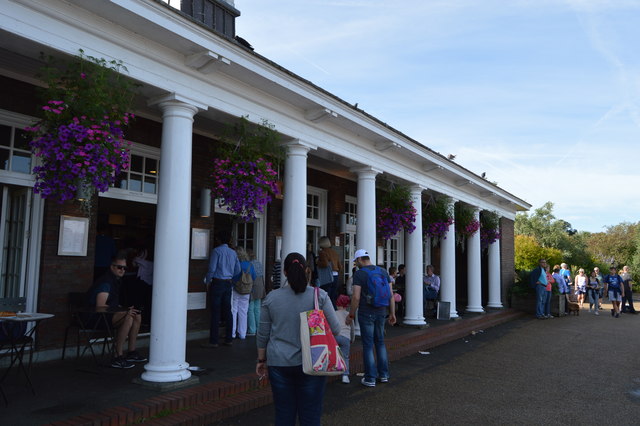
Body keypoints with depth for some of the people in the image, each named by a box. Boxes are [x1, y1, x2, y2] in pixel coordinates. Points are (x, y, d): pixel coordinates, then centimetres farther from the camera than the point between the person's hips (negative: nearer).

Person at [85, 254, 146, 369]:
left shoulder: (117, 280, 12)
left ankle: (132, 353, 11)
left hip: (108, 314, 10)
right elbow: (100, 307, -29)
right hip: (94, 317, -10)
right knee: (128, 318, -29)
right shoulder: (106, 282, -19)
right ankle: (117, 357, -25)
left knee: (137, 316, 6)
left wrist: (124, 309, 5)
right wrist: (124, 311, -28)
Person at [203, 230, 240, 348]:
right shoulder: (233, 252, 11)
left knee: (215, 312, -4)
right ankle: (228, 339, 14)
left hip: (217, 283, -6)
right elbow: (237, 270, 13)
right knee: (227, 311, 10)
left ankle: (213, 341, -2)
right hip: (228, 284, 6)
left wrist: (208, 281, -1)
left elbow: (212, 268, -13)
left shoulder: (216, 251, -8)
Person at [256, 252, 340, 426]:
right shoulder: (320, 296, -6)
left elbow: (263, 334, 5)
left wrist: (261, 360, 16)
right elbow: (335, 329, -5)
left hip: (279, 364, 2)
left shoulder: (271, 297, -1)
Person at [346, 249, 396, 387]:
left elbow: (356, 297, -16)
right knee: (380, 342, 18)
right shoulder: (383, 271, 5)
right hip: (381, 312, 5)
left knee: (368, 345, 3)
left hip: (366, 313, -5)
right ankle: (383, 374, 23)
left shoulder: (359, 274, -10)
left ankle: (370, 378, 8)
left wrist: (351, 315, -6)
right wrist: (392, 313, 11)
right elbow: (391, 294, 4)